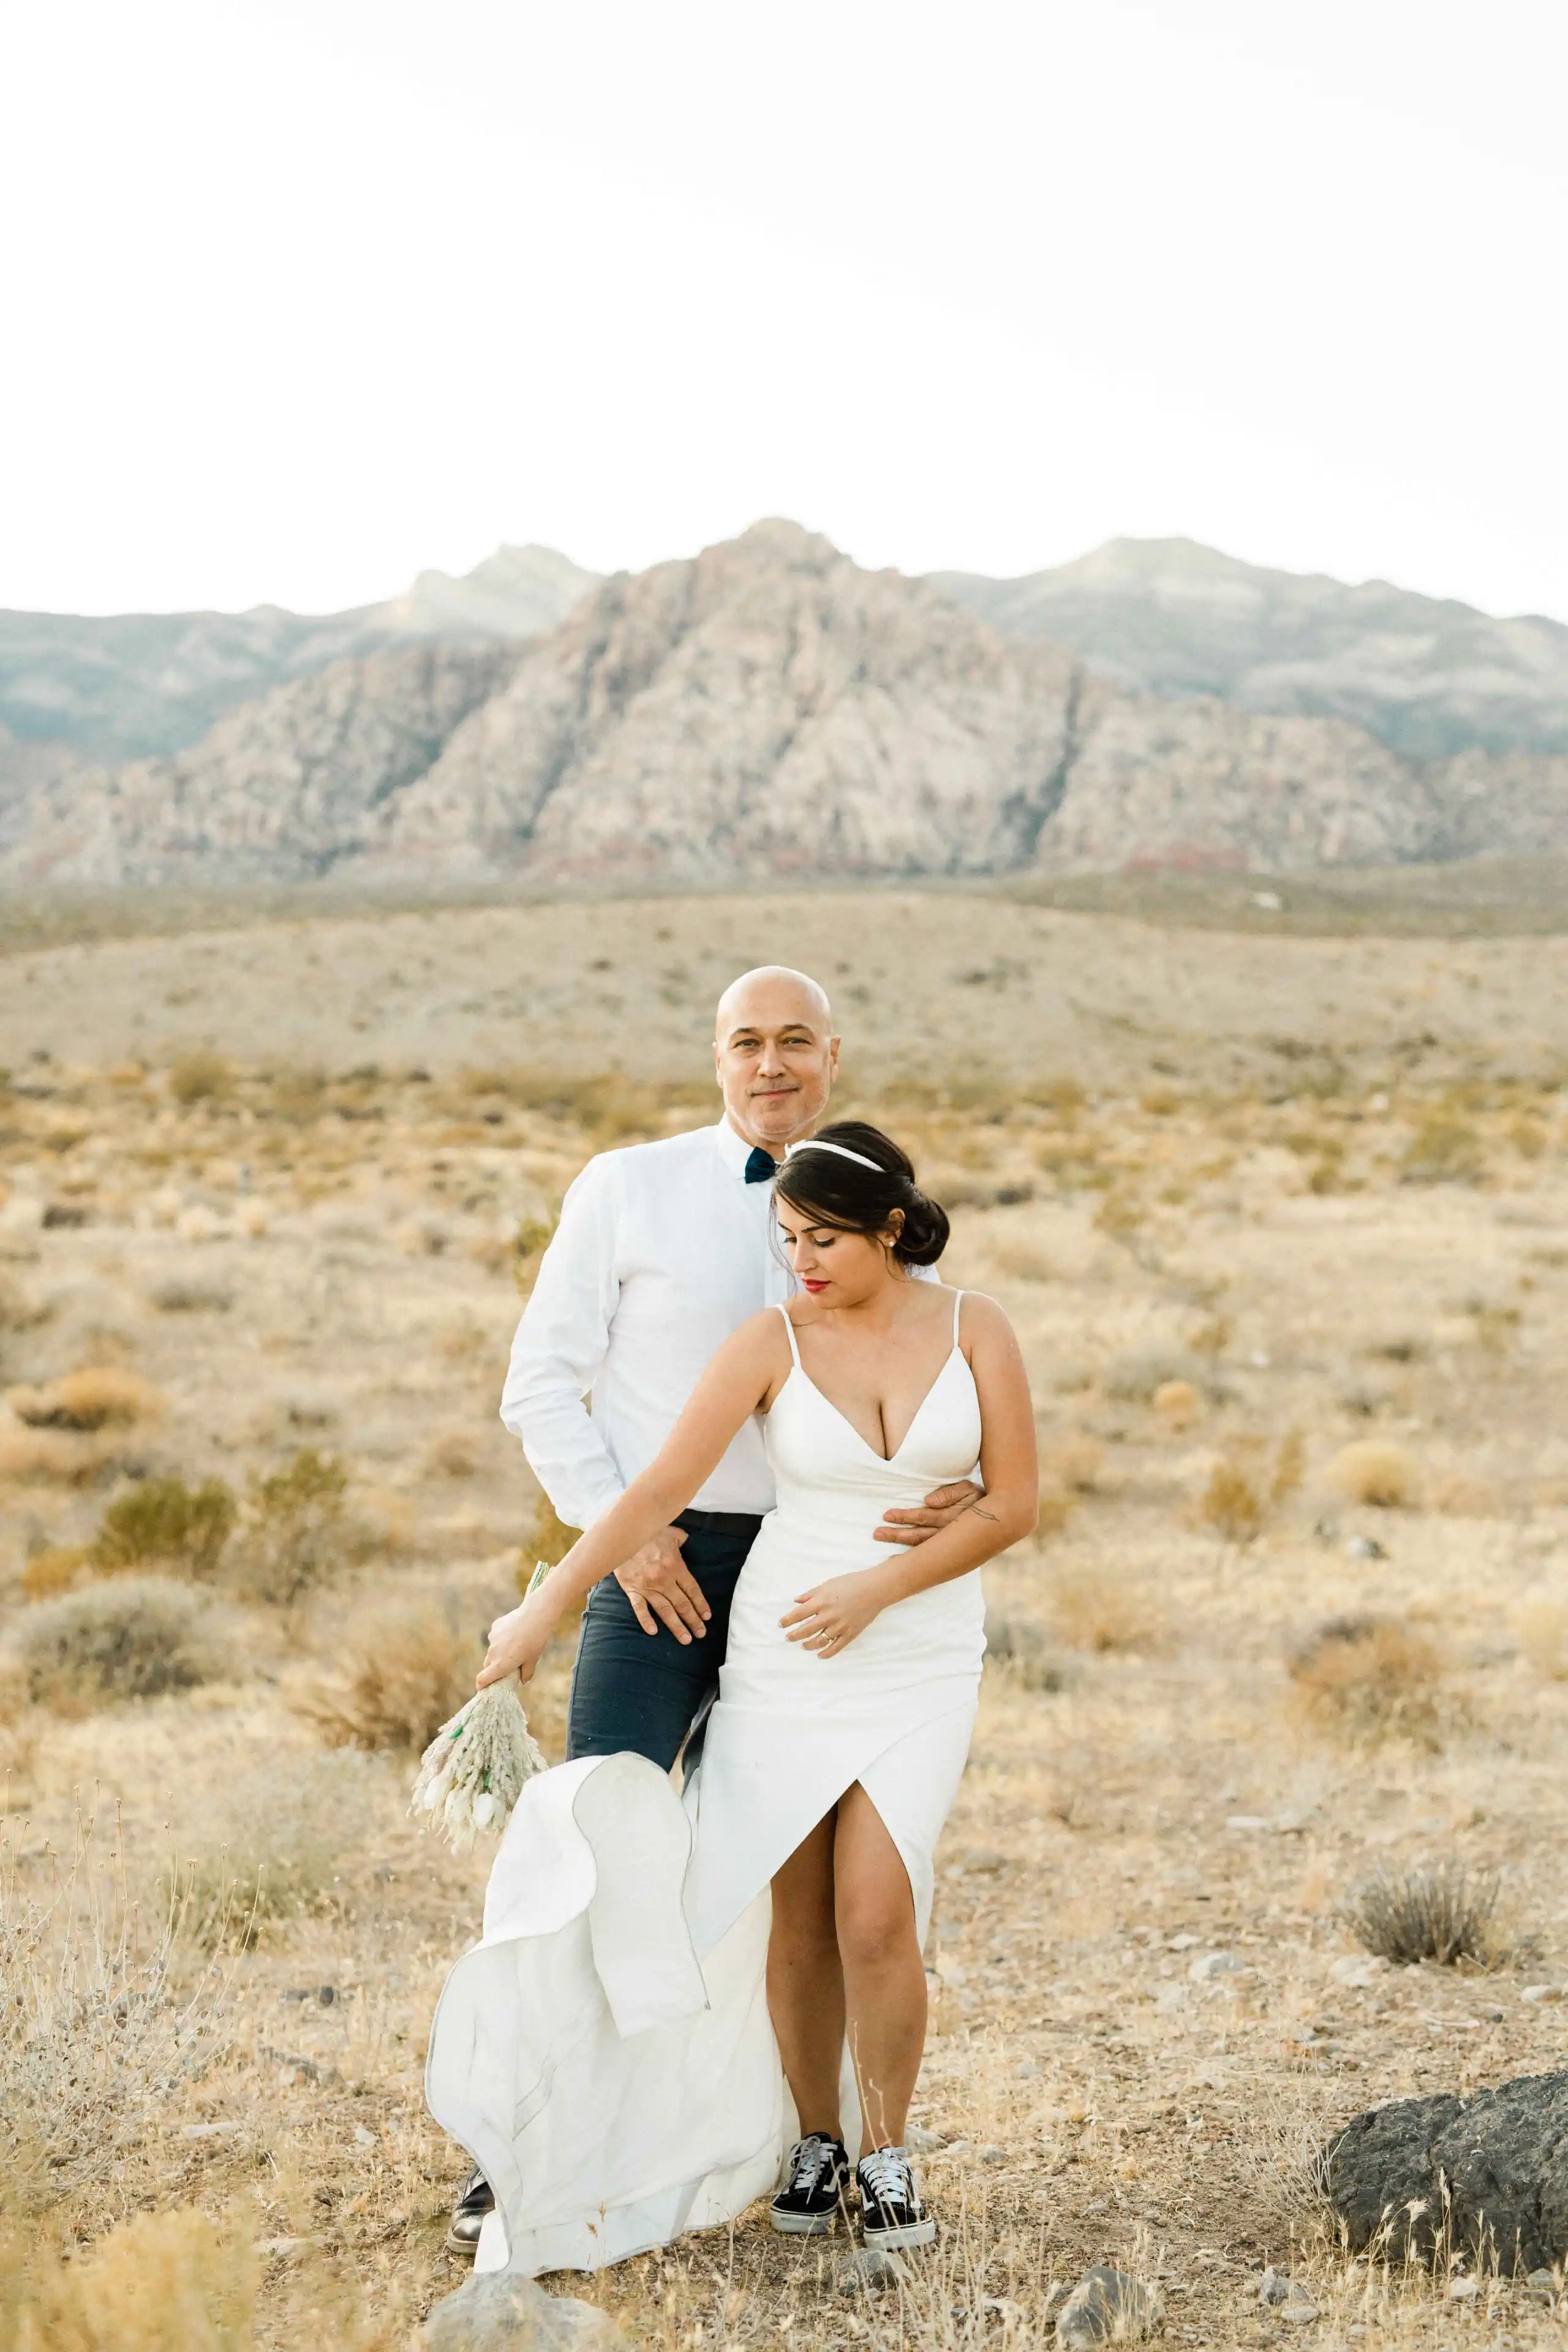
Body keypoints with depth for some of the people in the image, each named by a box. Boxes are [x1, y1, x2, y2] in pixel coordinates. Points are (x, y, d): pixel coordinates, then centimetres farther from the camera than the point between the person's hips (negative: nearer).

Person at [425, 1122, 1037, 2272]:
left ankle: (886, 2153, 9)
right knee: (800, 1918, 4)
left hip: (920, 1652, 0)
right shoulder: (771, 1342, -7)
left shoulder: (974, 1326, -4)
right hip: (783, 1654, 1)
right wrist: (545, 1610, -14)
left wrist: (873, 1589, -13)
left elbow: (1014, 1503, -5)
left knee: (876, 1914, -11)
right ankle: (814, 2145, 23)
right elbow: (660, 1489, -9)